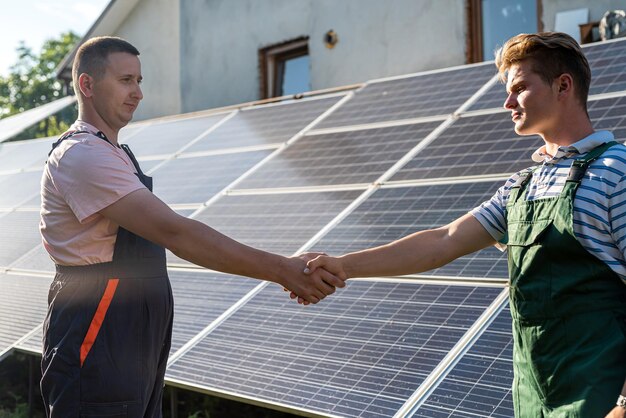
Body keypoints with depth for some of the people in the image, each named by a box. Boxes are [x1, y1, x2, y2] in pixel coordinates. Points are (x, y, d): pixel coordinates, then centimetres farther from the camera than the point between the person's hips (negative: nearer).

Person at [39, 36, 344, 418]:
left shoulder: (114, 153, 15)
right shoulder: (82, 156, -18)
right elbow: (175, 232, -28)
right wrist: (282, 270, -30)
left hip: (138, 340, 10)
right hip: (98, 344, -10)